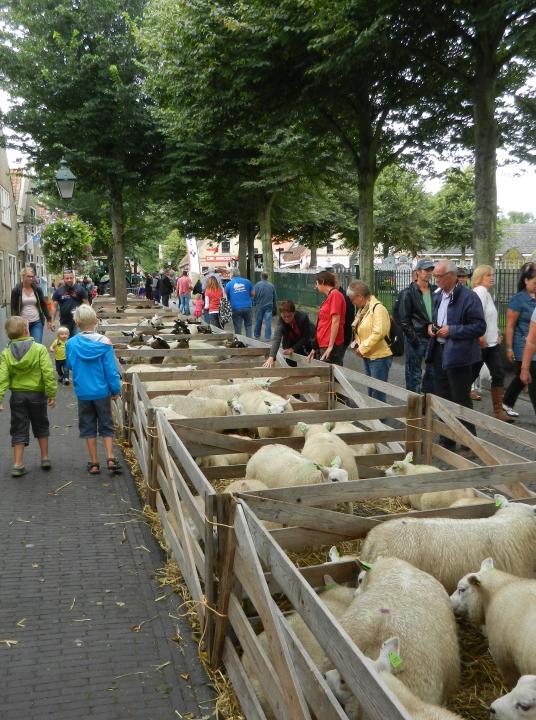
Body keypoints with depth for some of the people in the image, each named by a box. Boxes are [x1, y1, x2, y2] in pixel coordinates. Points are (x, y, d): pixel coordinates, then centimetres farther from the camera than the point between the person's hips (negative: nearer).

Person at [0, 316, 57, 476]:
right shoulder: (39, 349, -9)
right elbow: (48, 373, -13)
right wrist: (52, 394, -8)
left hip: (17, 395, 1)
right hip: (37, 393, -1)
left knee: (19, 430, 8)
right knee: (41, 427, 18)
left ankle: (18, 465, 6)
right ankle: (45, 459, 24)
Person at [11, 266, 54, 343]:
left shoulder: (37, 289, 3)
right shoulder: (16, 290, -4)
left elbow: (44, 305, 9)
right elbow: (13, 308, -3)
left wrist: (49, 320, 7)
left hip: (37, 323, 1)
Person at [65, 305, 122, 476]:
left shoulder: (71, 343, -9)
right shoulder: (104, 342, -12)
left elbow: (69, 366, 7)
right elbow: (111, 369, -10)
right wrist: (115, 389, -1)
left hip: (83, 392, 1)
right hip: (102, 391, -1)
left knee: (88, 428, 11)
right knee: (106, 426, 12)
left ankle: (94, 463, 15)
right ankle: (110, 459, 2)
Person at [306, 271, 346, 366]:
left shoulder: (335, 295, -10)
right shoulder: (329, 297, 16)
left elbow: (335, 321, -17)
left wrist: (330, 346, -18)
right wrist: (315, 348, 21)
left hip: (330, 347, -9)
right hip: (323, 346, 9)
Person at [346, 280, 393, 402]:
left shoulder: (378, 309, -16)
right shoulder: (362, 310, 11)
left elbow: (378, 333, -25)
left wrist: (362, 348, -18)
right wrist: (357, 344, 2)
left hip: (379, 357, -9)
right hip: (368, 357, 9)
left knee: (378, 394, -4)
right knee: (371, 392, 17)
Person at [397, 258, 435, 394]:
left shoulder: (435, 291, 10)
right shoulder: (408, 293, -7)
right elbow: (402, 319, -10)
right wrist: (413, 337, -14)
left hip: (432, 337, 5)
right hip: (416, 338, -5)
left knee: (432, 372, 11)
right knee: (414, 374, 2)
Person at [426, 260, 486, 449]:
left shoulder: (468, 297, -13)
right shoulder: (438, 295, 12)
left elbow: (479, 327, -16)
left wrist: (452, 331, -20)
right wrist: (431, 326, 4)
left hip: (457, 355, -8)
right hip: (439, 353, 8)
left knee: (461, 401, -1)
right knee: (442, 398, 15)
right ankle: (446, 440, 27)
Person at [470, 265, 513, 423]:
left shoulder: (486, 292, 17)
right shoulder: (480, 291, -13)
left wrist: (497, 333, 12)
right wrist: (481, 336, -25)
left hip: (492, 343, 9)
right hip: (481, 343, -9)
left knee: (499, 375, 3)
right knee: (472, 374, 2)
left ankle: (498, 411, 6)